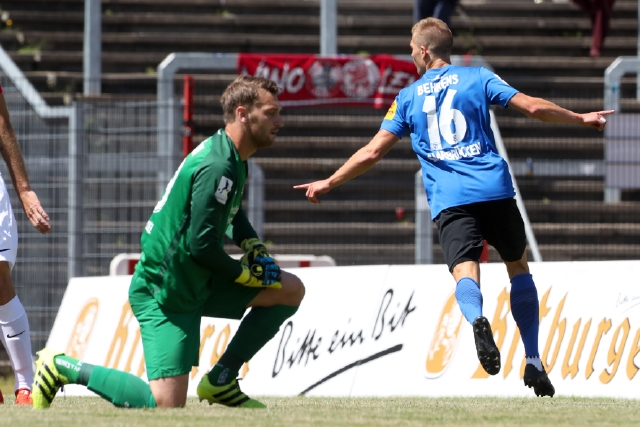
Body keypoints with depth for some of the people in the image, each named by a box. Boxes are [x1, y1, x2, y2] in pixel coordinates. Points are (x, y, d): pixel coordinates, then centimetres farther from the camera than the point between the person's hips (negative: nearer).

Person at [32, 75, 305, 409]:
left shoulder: (232, 158, 9)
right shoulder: (217, 167, -22)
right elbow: (202, 246, -25)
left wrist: (252, 245, 11)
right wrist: (246, 274, -9)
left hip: (197, 282, 10)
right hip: (163, 293, -10)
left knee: (291, 291, 6)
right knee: (166, 405, -17)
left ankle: (220, 381, 8)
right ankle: (61, 367, -1)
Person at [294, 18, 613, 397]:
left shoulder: (408, 97, 14)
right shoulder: (477, 79, 11)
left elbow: (373, 152, 11)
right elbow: (533, 107, 2)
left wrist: (328, 183, 21)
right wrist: (580, 119, 15)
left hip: (449, 199, -1)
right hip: (495, 189, 1)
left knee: (465, 269, -13)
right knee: (518, 265, 17)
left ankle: (477, 319, -50)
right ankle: (534, 362, 11)